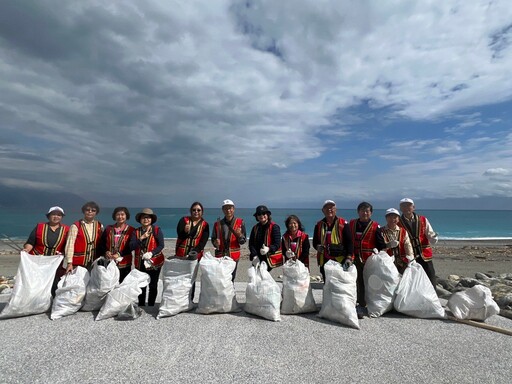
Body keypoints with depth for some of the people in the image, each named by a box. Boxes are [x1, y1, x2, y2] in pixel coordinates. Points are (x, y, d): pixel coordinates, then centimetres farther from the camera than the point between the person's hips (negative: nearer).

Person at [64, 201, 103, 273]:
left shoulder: (100, 226, 6)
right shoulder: (75, 226, -3)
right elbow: (70, 245, -7)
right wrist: (69, 263, -13)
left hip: (93, 263, 3)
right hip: (77, 263, -2)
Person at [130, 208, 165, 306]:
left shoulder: (157, 230, -6)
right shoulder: (136, 231, 3)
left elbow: (161, 245, -11)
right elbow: (131, 247, -7)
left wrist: (151, 253, -24)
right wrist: (141, 238, -21)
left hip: (154, 262, -2)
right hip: (140, 263, 3)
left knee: (153, 286, 7)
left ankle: (151, 305, 21)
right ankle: (141, 305, 28)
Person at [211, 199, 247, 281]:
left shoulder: (240, 222, 1)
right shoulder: (218, 224, 7)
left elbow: (243, 241, 1)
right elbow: (213, 239, 13)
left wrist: (239, 235, -21)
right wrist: (215, 243, -10)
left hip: (234, 256, -1)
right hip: (220, 256, 1)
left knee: (231, 279, 7)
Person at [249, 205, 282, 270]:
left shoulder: (274, 227, -4)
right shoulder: (255, 228, 12)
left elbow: (277, 244, -9)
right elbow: (251, 243, 9)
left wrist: (268, 249, -28)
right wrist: (254, 256, -5)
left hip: (269, 259, -4)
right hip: (257, 259, 4)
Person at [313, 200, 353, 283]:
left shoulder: (343, 223, -1)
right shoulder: (319, 225, 9)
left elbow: (349, 242, -3)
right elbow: (315, 242, 15)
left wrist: (349, 257, -14)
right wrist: (317, 246, -8)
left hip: (341, 260, -3)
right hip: (325, 260, 3)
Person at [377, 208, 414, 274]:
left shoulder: (403, 231, 11)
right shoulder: (381, 232, 1)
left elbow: (408, 246, -1)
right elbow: (378, 247, -9)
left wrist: (411, 260, -15)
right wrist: (388, 245, -28)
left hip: (402, 264, 3)